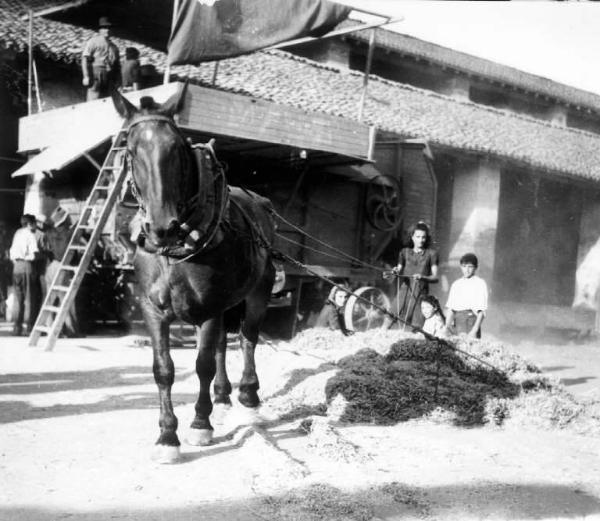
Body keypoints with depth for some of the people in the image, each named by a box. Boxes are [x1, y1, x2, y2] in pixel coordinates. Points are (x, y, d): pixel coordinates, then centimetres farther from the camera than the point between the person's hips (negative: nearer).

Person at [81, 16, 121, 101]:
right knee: (94, 100, -13)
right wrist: (86, 76, -13)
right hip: (96, 73, -5)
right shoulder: (93, 41, 8)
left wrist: (118, 81, 11)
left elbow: (117, 65, 23)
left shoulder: (114, 46, 25)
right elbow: (85, 59, -2)